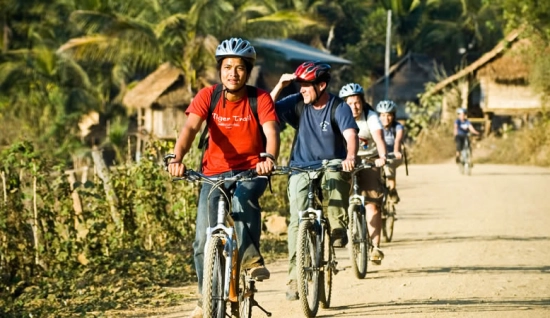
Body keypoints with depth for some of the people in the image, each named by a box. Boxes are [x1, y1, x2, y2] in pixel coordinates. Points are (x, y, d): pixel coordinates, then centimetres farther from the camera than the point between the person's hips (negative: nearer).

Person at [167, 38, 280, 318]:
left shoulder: (260, 99, -10)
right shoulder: (207, 96, -8)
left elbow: (271, 132, -25)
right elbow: (190, 128, -22)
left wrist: (269, 158, -47)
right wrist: (177, 158, -41)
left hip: (251, 172, -2)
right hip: (215, 173, 2)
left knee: (241, 197, -38)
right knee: (203, 241, -4)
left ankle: (250, 257, -27)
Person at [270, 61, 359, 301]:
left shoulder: (338, 108, -10)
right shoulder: (297, 103, -2)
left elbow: (350, 134, -26)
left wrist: (350, 157, -46)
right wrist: (280, 86, -19)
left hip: (331, 164, -2)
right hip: (301, 168, 2)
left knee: (336, 176, -39)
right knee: (297, 220, -12)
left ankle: (337, 228, -20)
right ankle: (295, 278, -7)